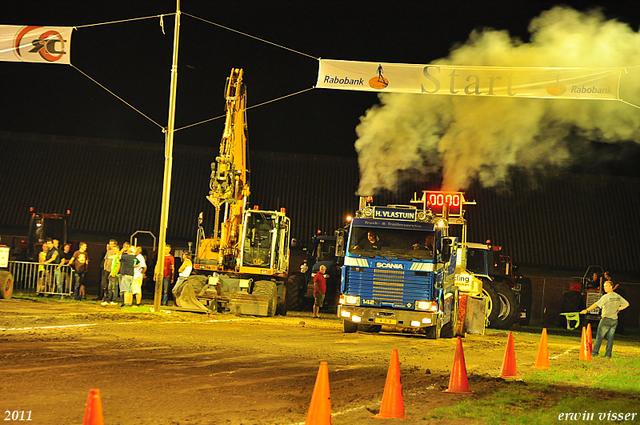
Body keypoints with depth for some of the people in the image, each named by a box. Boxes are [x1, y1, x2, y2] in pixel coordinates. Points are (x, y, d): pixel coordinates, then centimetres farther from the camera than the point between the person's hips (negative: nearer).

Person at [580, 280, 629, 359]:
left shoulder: (606, 297, -12)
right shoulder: (618, 297, 8)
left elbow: (596, 304, -19)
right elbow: (626, 304, 19)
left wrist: (587, 310, -20)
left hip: (606, 319, -6)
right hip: (614, 320, 6)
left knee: (599, 337, 0)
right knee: (610, 337, 8)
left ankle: (594, 352, 1)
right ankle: (608, 354, 8)